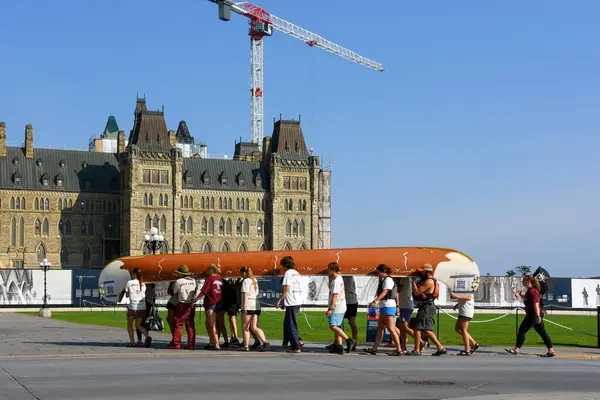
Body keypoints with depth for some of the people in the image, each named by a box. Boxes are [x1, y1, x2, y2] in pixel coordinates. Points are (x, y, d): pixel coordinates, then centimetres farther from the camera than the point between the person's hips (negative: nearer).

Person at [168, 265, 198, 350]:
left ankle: (176, 343, -2)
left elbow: (174, 293, 2)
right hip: (192, 304, 5)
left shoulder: (178, 281, -9)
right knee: (190, 325, 7)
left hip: (182, 305, -5)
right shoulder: (194, 281, 5)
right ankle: (191, 344, 5)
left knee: (178, 324, 1)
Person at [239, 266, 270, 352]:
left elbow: (245, 294, -16)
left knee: (245, 327, 2)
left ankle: (246, 346, 3)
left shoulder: (246, 281, -6)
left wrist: (244, 305, -22)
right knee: (254, 327, 6)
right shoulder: (254, 280, 19)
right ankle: (265, 342, -11)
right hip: (257, 306, 8)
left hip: (248, 306, -8)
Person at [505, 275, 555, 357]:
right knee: (542, 332, 10)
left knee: (522, 330, -4)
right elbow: (526, 299, 34)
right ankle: (551, 350, 9)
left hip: (533, 314, -11)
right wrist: (520, 295, 18)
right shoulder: (529, 290, 15)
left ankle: (516, 349, 1)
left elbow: (536, 304, -25)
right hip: (535, 314, 11)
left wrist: (538, 316, -31)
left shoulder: (532, 291, -16)